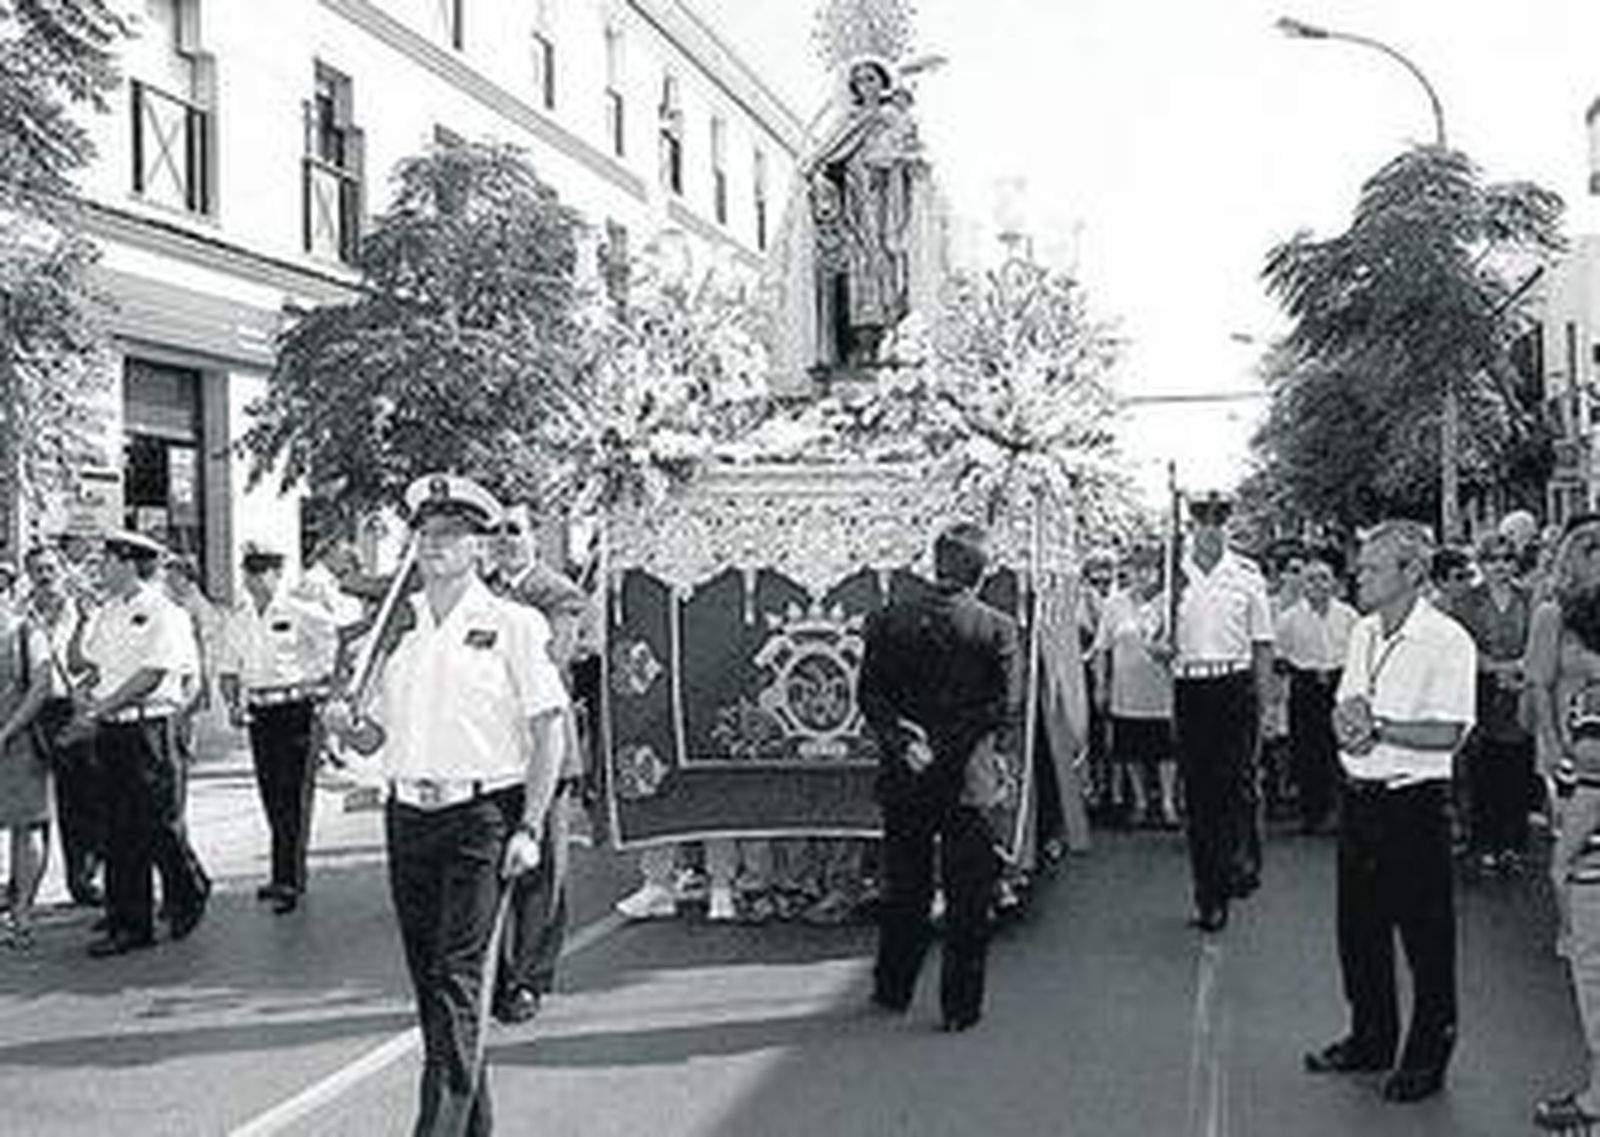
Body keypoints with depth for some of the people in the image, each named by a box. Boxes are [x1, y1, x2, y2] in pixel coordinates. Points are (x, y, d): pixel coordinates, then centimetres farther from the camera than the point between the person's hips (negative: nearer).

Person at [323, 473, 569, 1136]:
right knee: (429, 981, 11)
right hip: (408, 815, 6)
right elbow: (374, 736, 16)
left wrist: (529, 828, -11)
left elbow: (548, 731, -5)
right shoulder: (397, 626, 12)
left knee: (458, 981, -11)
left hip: (482, 816, -6)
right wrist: (344, 726, -7)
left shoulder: (512, 625, -4)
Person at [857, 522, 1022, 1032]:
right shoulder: (997, 629, -8)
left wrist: (901, 740, -4)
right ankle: (960, 1006, 12)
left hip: (904, 779, 3)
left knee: (904, 889, 17)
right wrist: (1000, 755, 7)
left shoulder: (889, 619, -2)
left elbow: (869, 693, -3)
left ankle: (893, 990, 28)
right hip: (969, 779, -2)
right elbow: (1008, 709, -7)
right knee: (967, 897, 7)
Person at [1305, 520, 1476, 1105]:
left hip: (1415, 803, -7)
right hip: (1360, 795, 7)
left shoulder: (1447, 642, -14)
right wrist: (1348, 722, -8)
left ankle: (1428, 1056, 18)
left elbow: (1447, 733, -20)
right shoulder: (1362, 632, 10)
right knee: (1359, 926, 16)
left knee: (1426, 936, 4)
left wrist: (1375, 727, -19)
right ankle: (1371, 1039, 32)